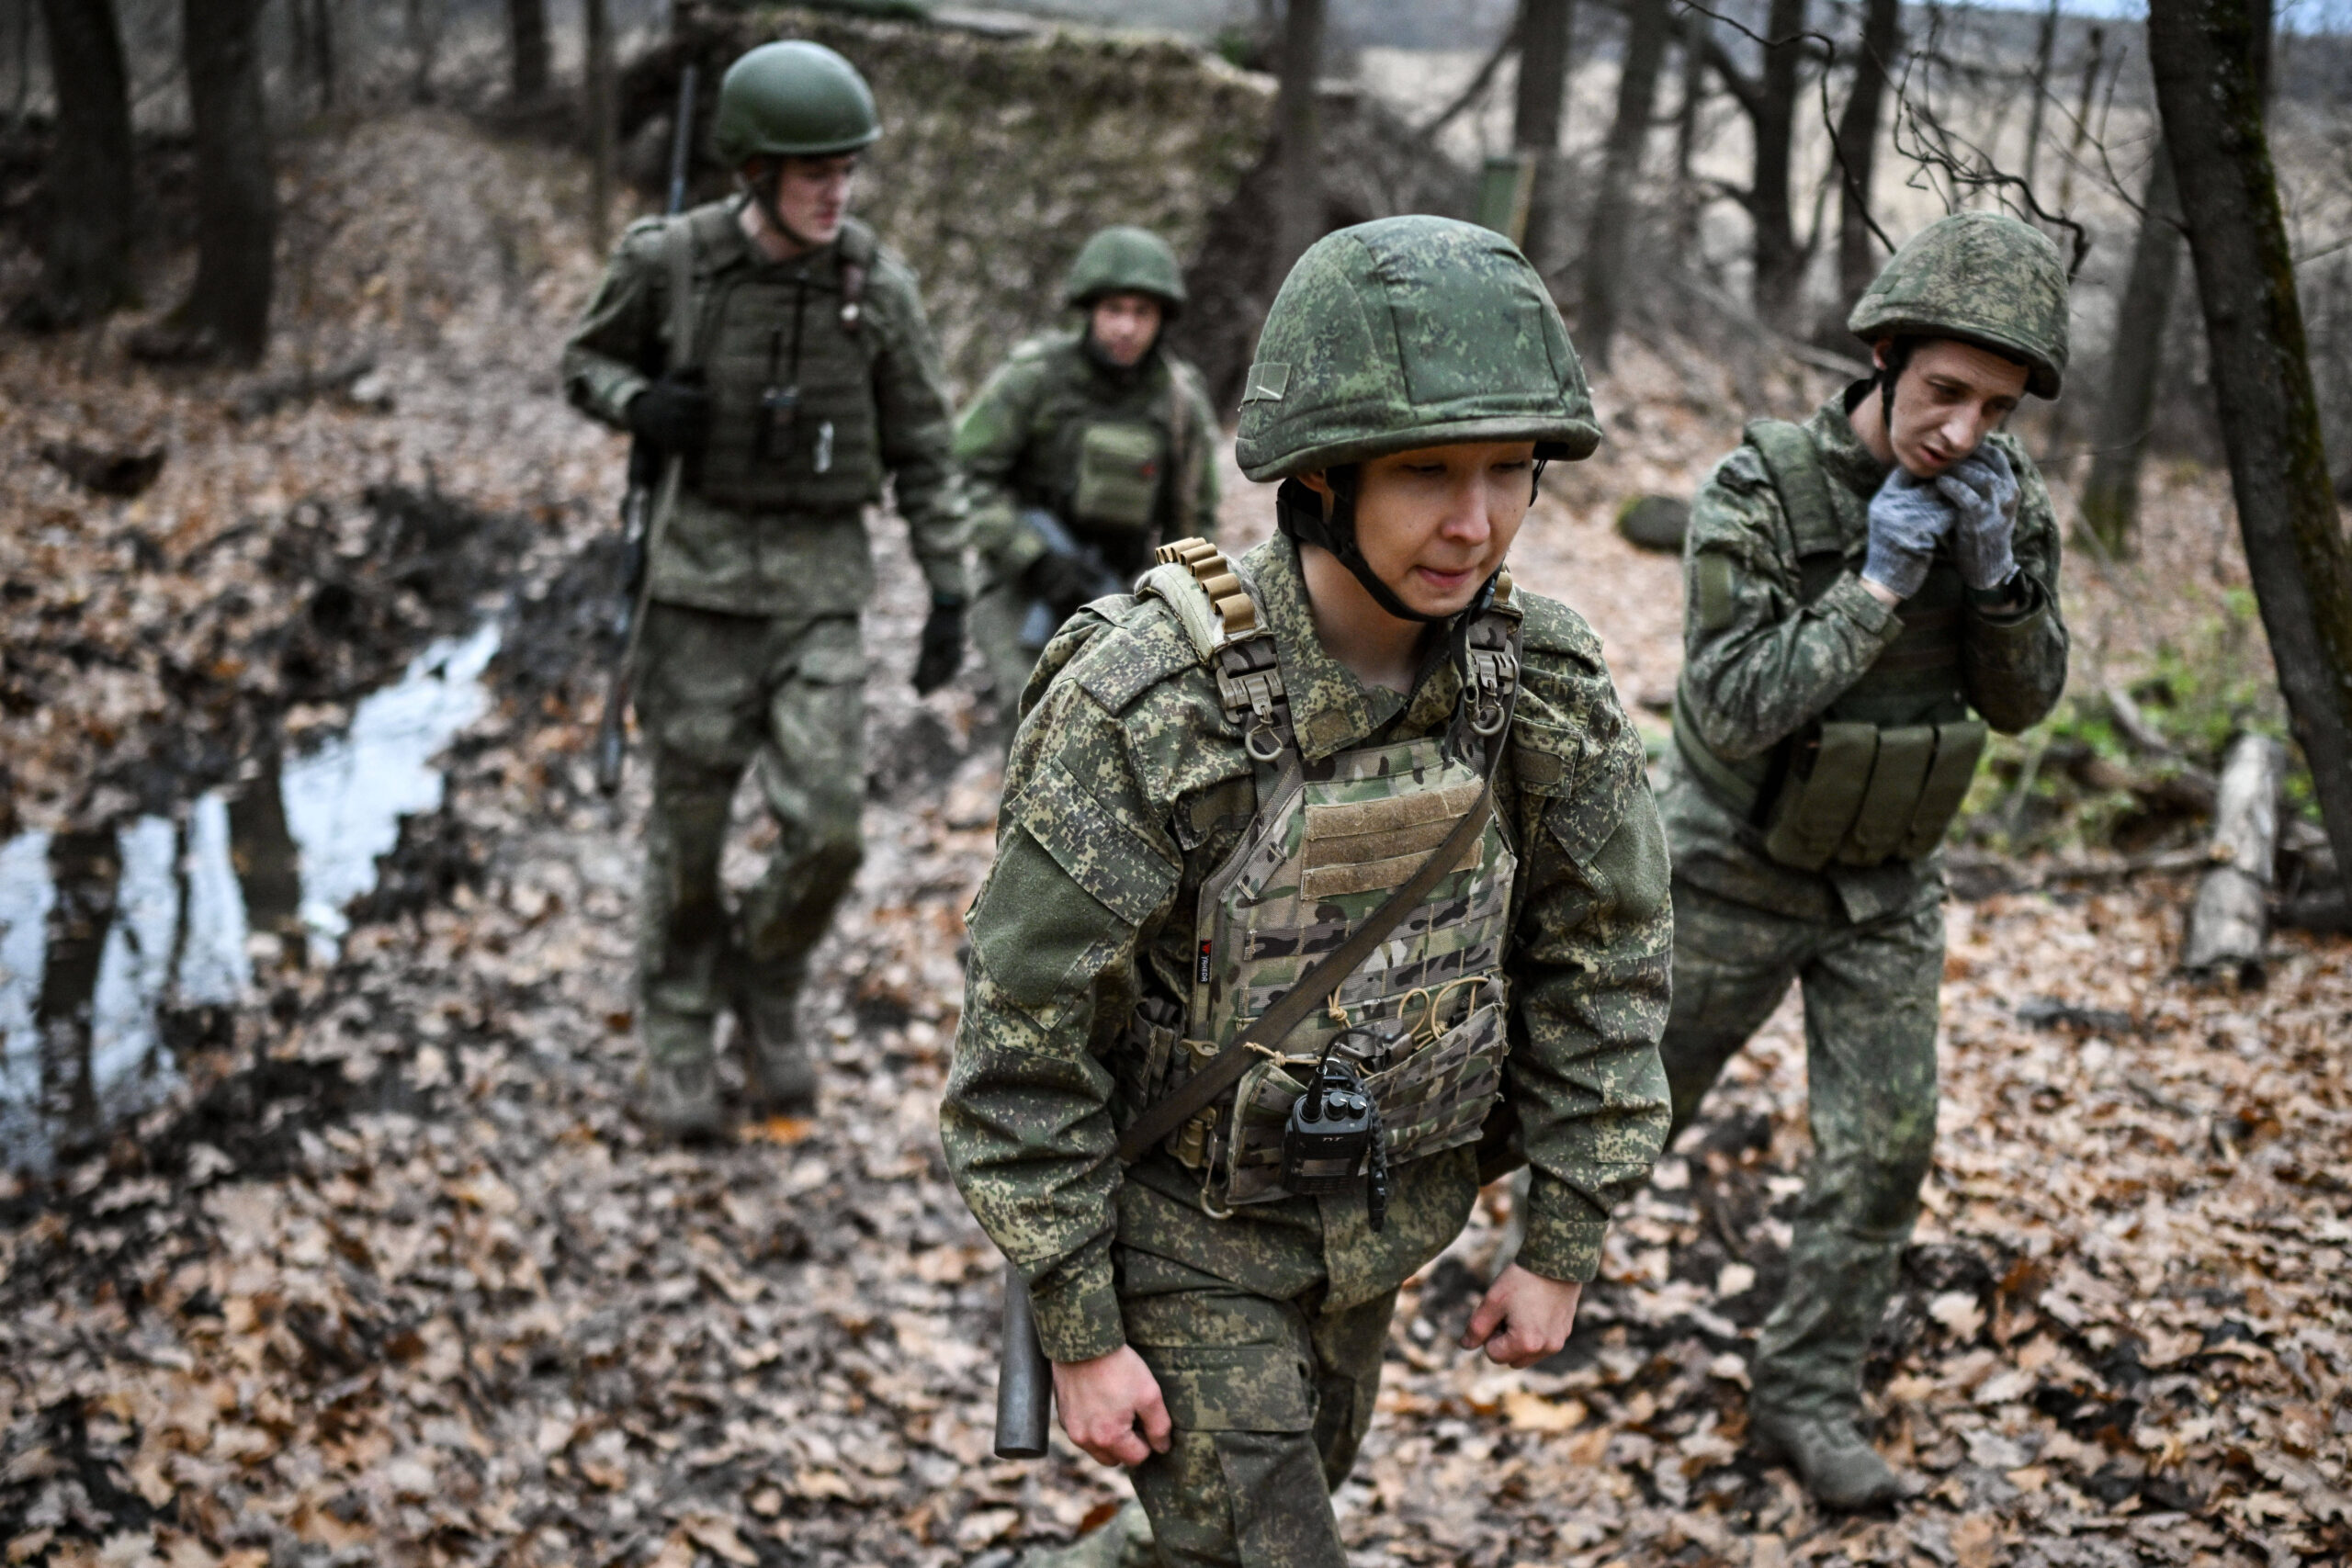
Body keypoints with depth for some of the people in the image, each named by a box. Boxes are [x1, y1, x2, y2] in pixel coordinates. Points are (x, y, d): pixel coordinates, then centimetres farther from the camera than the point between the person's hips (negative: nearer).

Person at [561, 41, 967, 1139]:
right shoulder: (670, 260, -8)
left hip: (820, 583, 1)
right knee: (689, 822, 4)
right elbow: (587, 362, 9)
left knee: (825, 827, -8)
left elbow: (923, 449, 3)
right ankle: (677, 1042, 23)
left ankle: (765, 985, 21)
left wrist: (949, 595, 0)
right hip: (701, 569, -1)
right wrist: (640, 406, -14)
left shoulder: (877, 283, -4)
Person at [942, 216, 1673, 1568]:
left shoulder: (1548, 680, -16)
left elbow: (1606, 953, -2)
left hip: (1385, 1215, 5)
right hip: (1183, 1227, -5)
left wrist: (1565, 1246, 0)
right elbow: (1026, 1038, -21)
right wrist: (1077, 1334, -16)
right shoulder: (1145, 703, -29)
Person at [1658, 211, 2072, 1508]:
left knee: (1884, 1150, 1)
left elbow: (2023, 700, -5)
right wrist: (1877, 585, -31)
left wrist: (1997, 571, -23)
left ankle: (1808, 1395, 16)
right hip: (1736, 869, -4)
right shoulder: (1761, 489, -23)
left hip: (1886, 886, 4)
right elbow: (1734, 704, -26)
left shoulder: (2007, 494, -7)